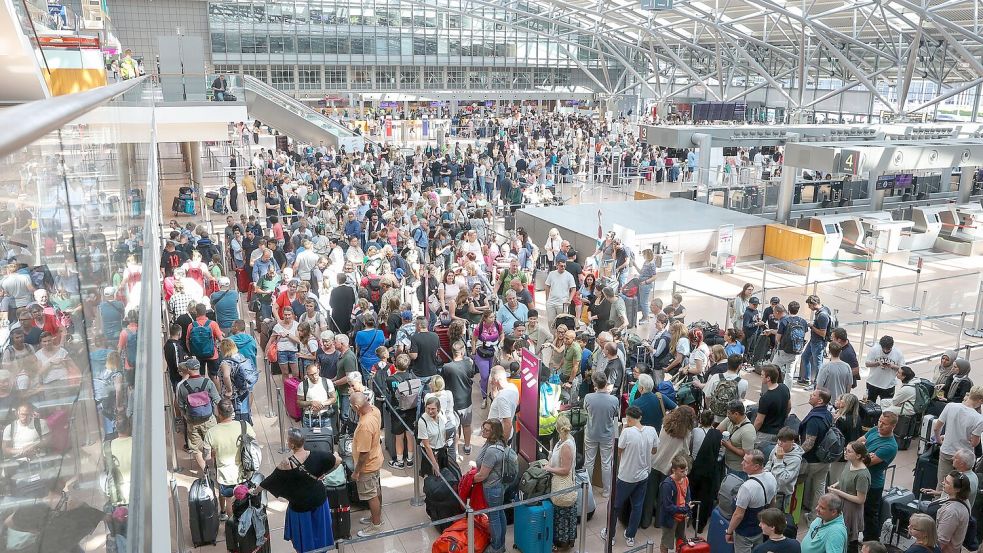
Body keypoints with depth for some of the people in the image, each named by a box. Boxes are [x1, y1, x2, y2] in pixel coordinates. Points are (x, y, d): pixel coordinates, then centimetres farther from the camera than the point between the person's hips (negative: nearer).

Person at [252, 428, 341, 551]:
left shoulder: (287, 464, -25)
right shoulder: (316, 455, -17)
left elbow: (269, 481, -12)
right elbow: (338, 460, -8)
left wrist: (255, 491, 6)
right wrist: (323, 474, 4)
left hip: (301, 504, -3)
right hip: (319, 499, 3)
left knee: (305, 534, 20)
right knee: (319, 530, 24)